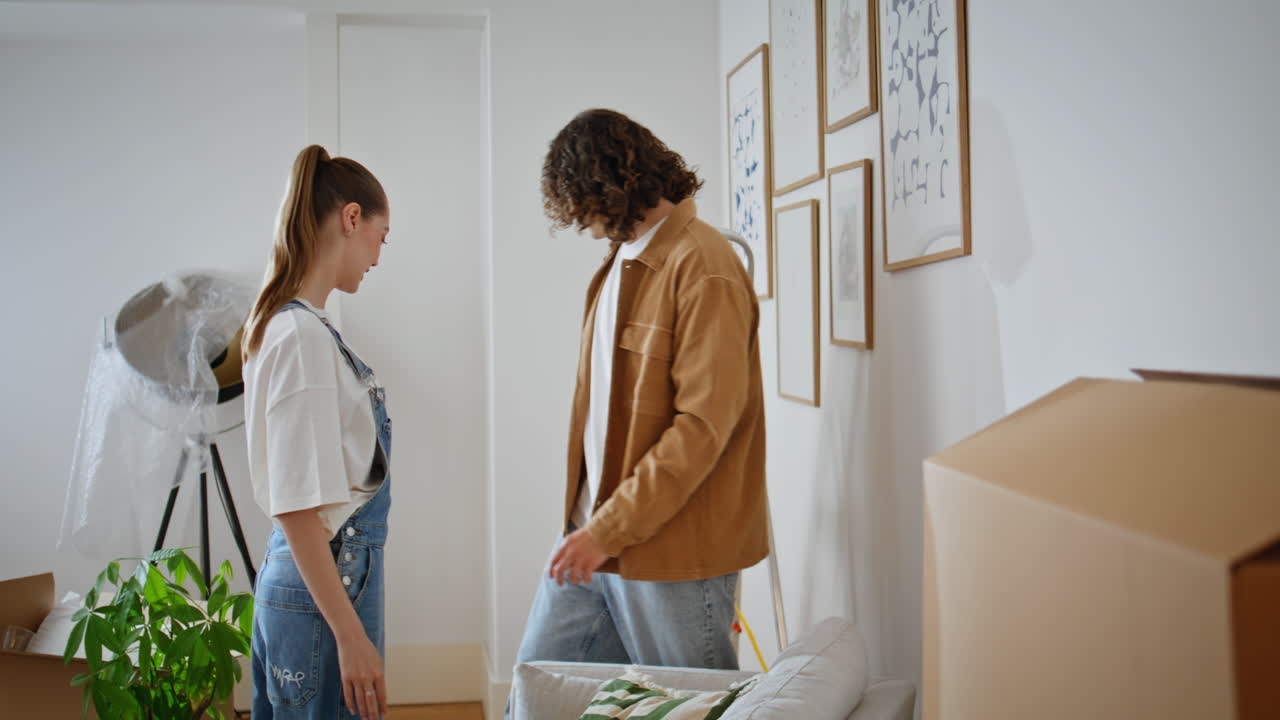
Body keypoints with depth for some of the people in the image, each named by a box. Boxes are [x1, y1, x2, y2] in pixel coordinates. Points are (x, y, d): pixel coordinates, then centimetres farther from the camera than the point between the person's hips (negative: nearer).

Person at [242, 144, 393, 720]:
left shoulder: (278, 322, 9)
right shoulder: (304, 336, -19)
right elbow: (297, 508, -21)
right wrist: (351, 637, -19)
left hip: (291, 578, 9)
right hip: (324, 586, -9)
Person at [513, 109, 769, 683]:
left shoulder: (703, 268, -16)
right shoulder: (621, 261, 14)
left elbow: (704, 423, -23)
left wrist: (610, 529, -21)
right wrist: (590, 522, 12)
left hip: (673, 548, -8)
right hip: (592, 533, 9)